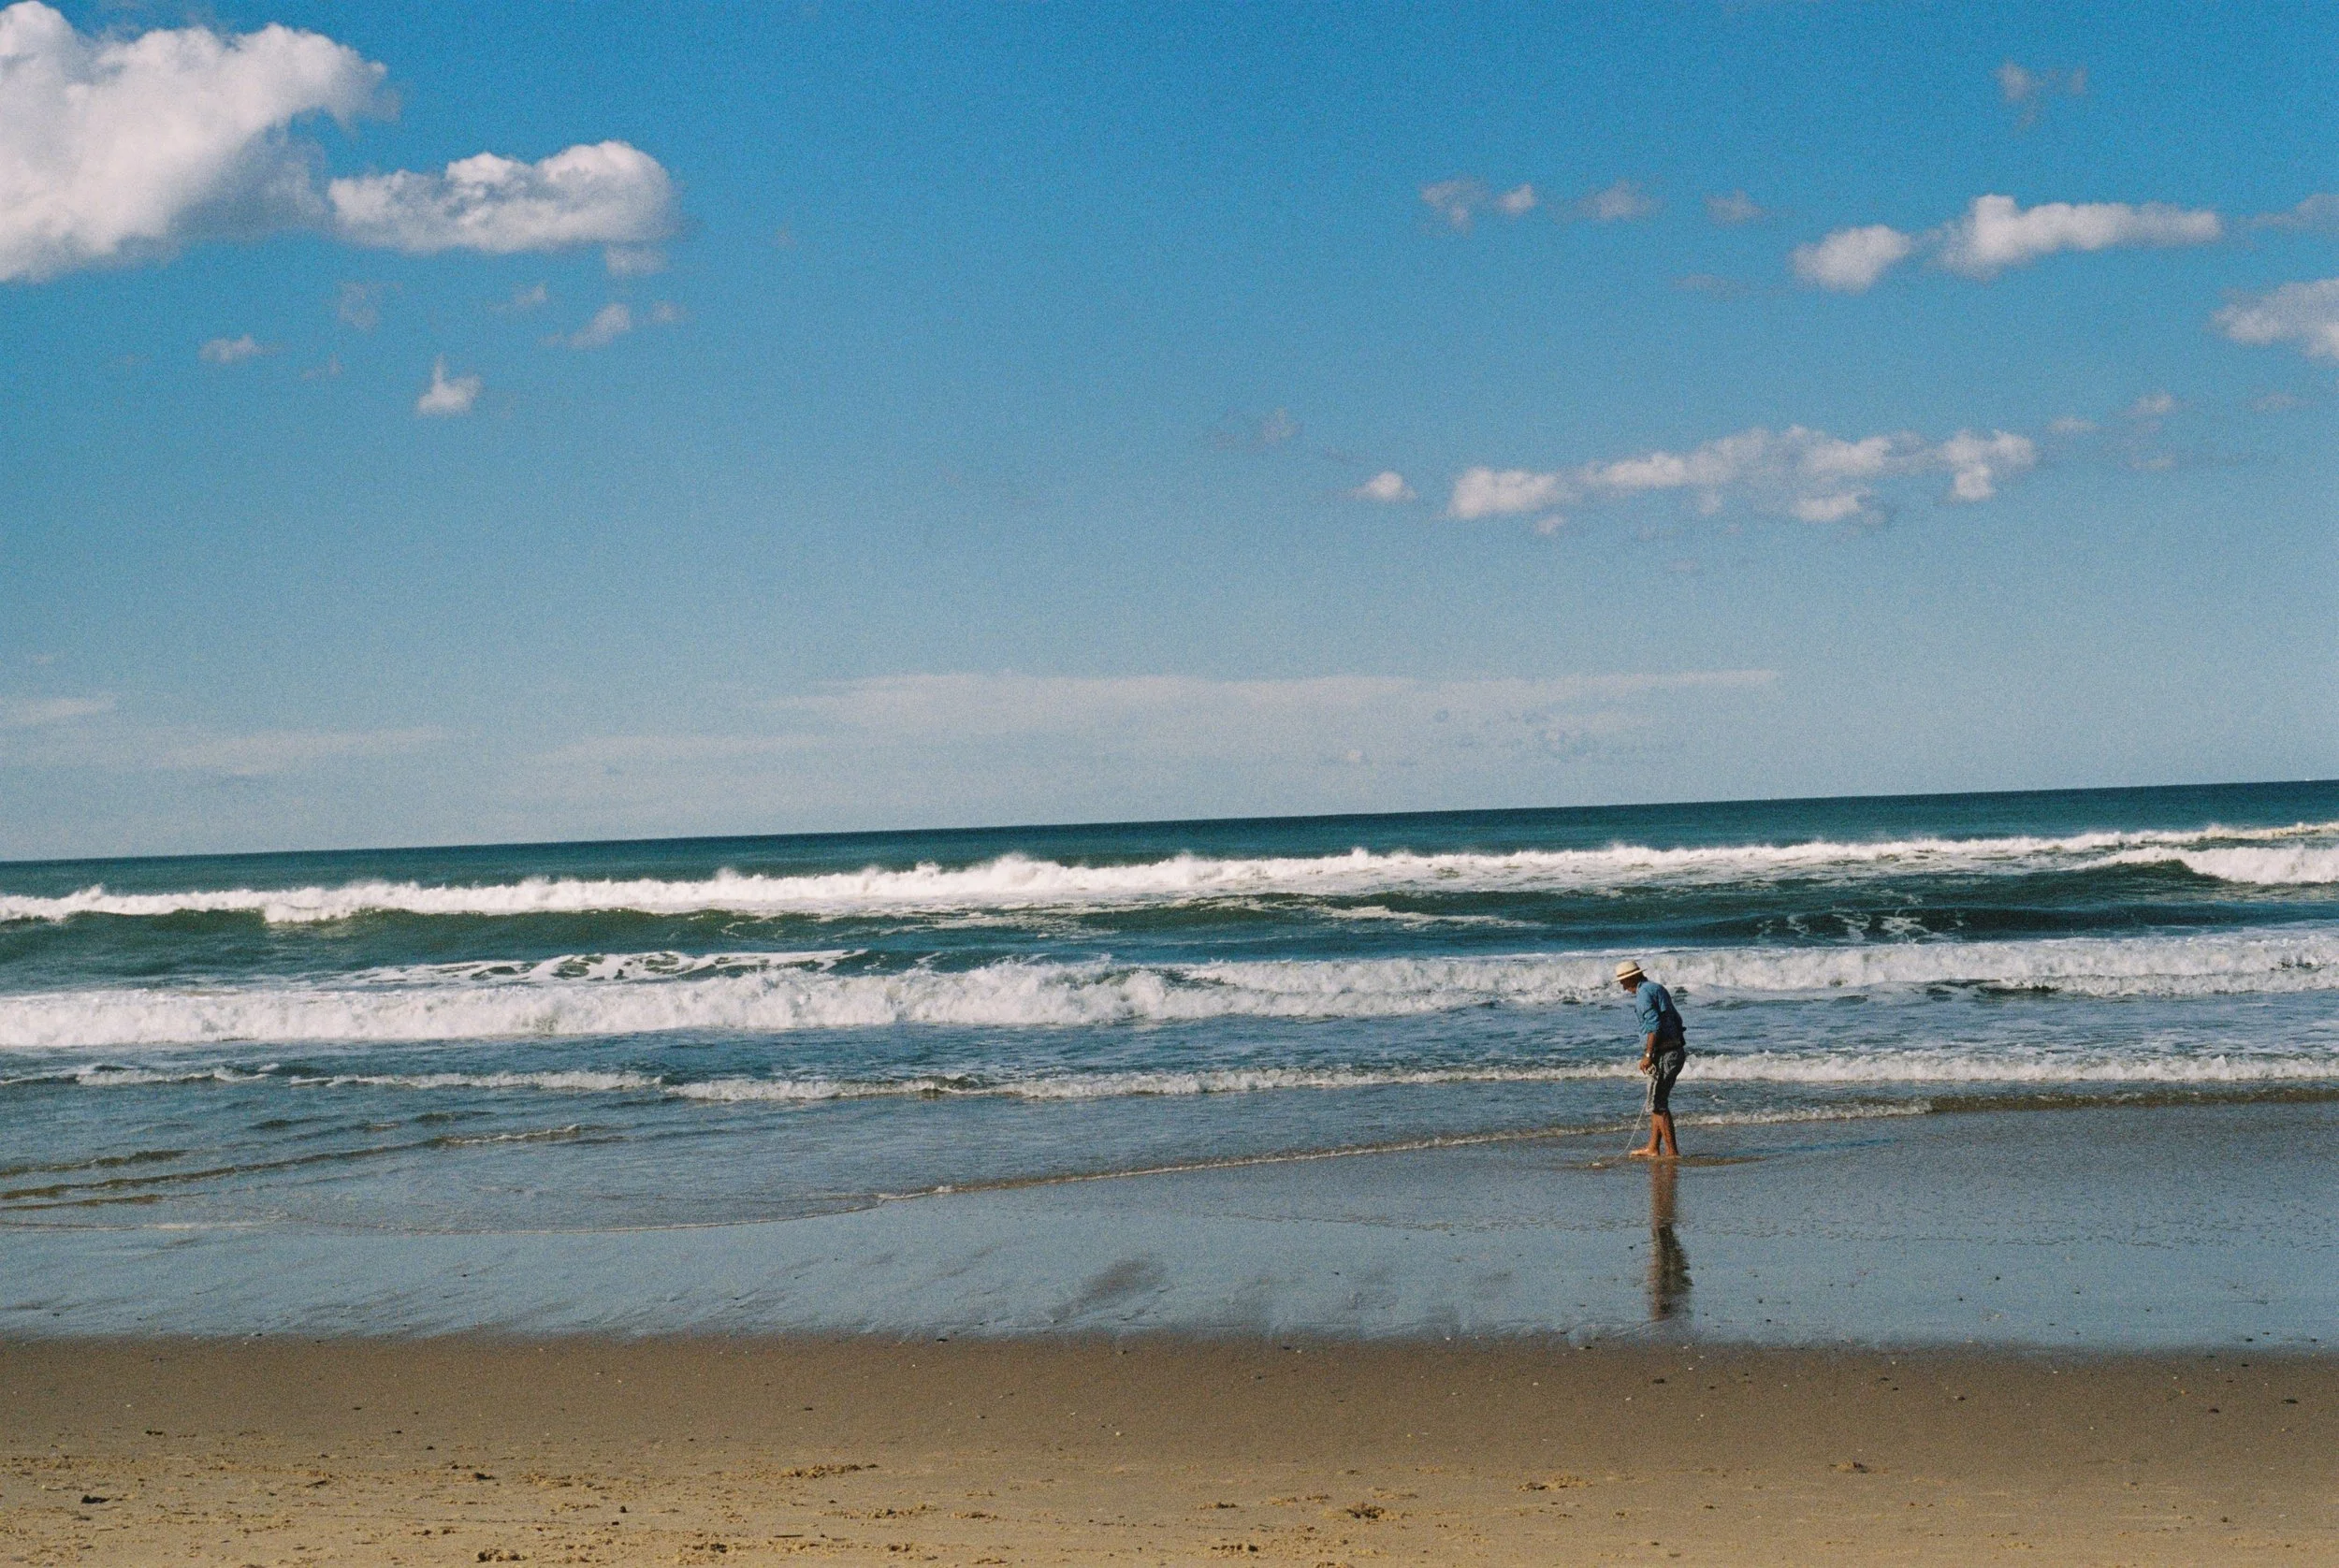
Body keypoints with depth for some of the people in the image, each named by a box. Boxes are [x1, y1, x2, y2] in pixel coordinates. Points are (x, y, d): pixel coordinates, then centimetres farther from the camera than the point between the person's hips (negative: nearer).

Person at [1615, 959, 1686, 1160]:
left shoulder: (1643, 994, -12)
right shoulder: (1658, 988, 17)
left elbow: (1653, 1024, -22)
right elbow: (1676, 1019, 22)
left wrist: (1648, 1055, -21)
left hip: (1663, 1055, -10)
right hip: (1676, 1051, 10)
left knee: (1657, 1104, -5)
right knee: (1658, 1102, 16)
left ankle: (1672, 1151, -5)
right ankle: (1653, 1148, 20)